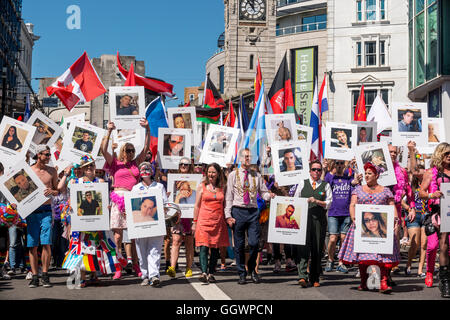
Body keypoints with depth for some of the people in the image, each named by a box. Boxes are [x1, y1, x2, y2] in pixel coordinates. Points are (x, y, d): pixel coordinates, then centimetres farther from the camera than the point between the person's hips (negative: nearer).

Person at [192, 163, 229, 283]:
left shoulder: (222, 188, 11)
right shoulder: (202, 187, 6)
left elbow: (225, 205, 15)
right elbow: (197, 205, 7)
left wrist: (227, 219, 6)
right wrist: (194, 222, 3)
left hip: (218, 221, 2)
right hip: (204, 220, -2)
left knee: (215, 248, 4)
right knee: (204, 247, -12)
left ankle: (211, 273, 11)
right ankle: (204, 273, -19)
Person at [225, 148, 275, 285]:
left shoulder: (256, 176, 11)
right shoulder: (233, 175, 5)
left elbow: (263, 192, 9)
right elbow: (229, 196, 2)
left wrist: (269, 195, -15)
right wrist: (228, 215, -5)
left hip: (253, 212, 1)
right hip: (238, 211, -1)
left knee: (254, 243, -7)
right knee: (239, 245, 3)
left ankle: (252, 270, 15)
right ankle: (242, 274, 13)